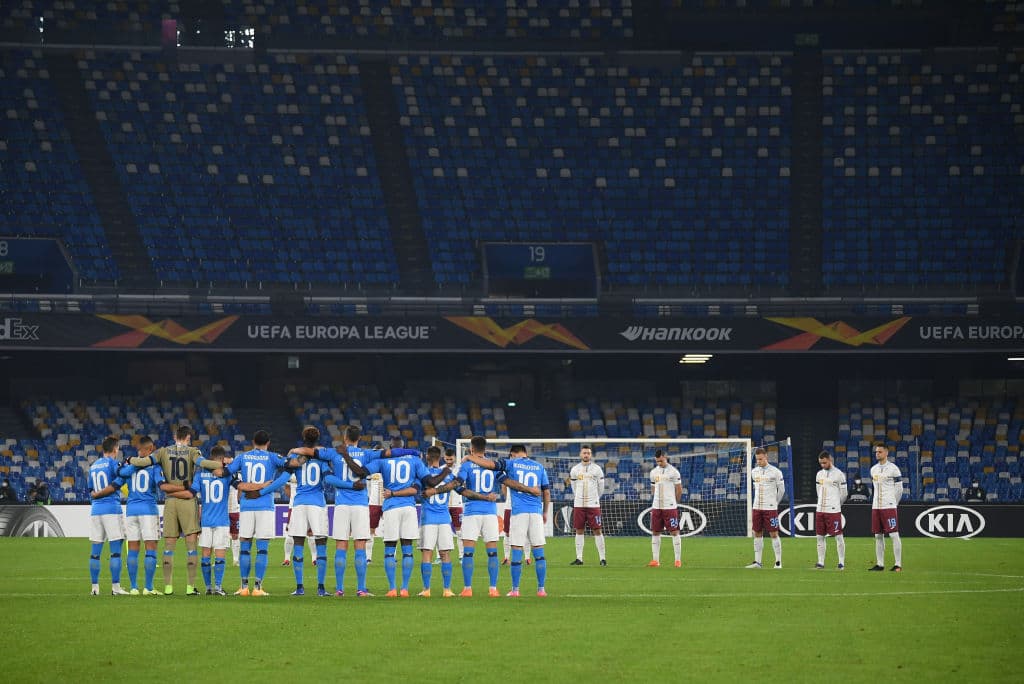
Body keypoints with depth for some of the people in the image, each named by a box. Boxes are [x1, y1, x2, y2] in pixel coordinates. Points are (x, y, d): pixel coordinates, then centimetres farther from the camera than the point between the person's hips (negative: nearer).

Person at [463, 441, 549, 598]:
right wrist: (545, 512, 26)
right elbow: (547, 492, 14)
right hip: (536, 512, 2)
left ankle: (515, 589, 0)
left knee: (516, 550, 0)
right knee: (539, 552, 5)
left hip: (518, 511, -2)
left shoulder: (511, 463, 3)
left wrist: (469, 457, 9)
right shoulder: (539, 467, 12)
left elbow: (488, 464, -6)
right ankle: (541, 589, 4)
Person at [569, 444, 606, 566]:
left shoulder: (597, 469, 1)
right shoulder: (574, 470, 7)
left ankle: (602, 558, -3)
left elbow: (601, 487, 10)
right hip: (578, 505, 2)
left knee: (597, 530, -4)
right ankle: (579, 558, 8)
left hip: (593, 505, -2)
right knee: (579, 531, 3)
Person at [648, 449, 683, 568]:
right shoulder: (654, 472, 11)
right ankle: (655, 560, 8)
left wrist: (674, 502, 6)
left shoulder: (673, 471, -4)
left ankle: (678, 560, -2)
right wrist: (655, 502, 12)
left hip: (670, 507, -5)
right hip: (656, 507, 5)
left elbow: (679, 489, 1)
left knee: (674, 532, -4)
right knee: (655, 533, 4)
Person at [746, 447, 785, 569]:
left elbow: (781, 490, 2)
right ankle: (757, 561, 9)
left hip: (770, 508, -5)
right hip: (757, 507, 5)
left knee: (774, 534, -4)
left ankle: (778, 562, -1)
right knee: (757, 534, 5)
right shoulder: (754, 472, 9)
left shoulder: (775, 472, -6)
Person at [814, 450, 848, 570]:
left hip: (833, 510, -6)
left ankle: (841, 562, 0)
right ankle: (821, 562, 10)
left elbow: (843, 494, 1)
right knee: (820, 537, 6)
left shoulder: (838, 474, -5)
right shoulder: (819, 474, 12)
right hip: (820, 510, 6)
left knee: (838, 536, -4)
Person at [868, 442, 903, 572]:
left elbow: (899, 489, -1)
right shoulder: (873, 469, 13)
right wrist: (878, 502, 16)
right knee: (878, 536, 7)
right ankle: (880, 564, 11)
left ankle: (898, 564, -8)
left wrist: (893, 504, 3)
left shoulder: (893, 468, -5)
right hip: (876, 507, 6)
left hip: (889, 507, -6)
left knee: (894, 534, -8)